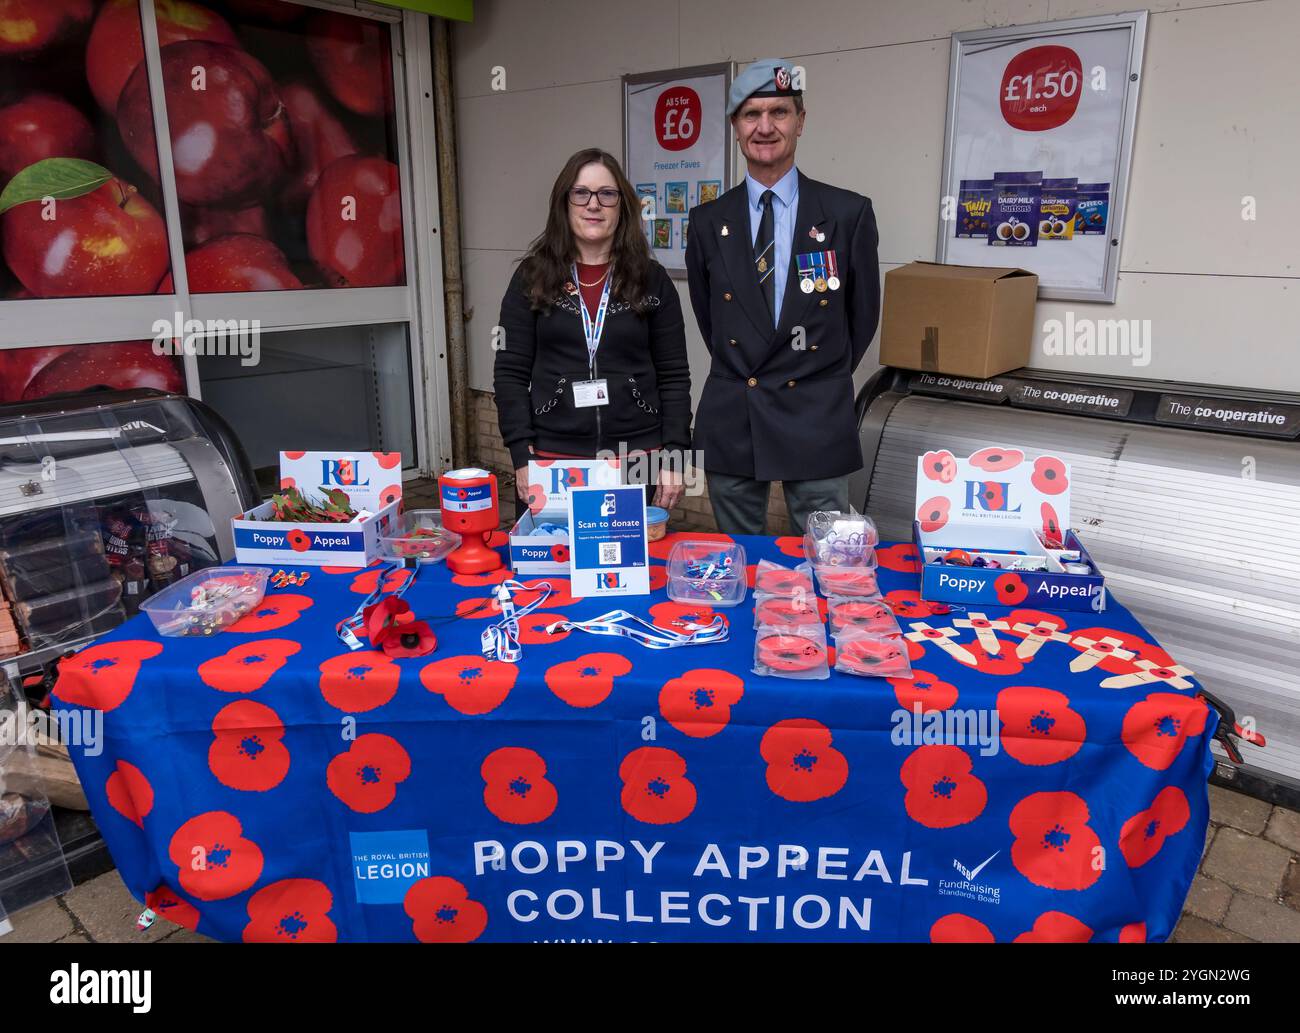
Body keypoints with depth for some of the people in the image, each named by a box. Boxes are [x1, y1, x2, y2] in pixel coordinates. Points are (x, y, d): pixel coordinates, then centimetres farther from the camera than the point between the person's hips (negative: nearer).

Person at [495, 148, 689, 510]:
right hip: (554, 456, 0)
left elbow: (674, 376, 4)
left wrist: (674, 454, -5)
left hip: (638, 457, 1)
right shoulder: (532, 277, 3)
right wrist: (522, 455, -7)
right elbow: (511, 372, 1)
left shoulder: (652, 280, 4)